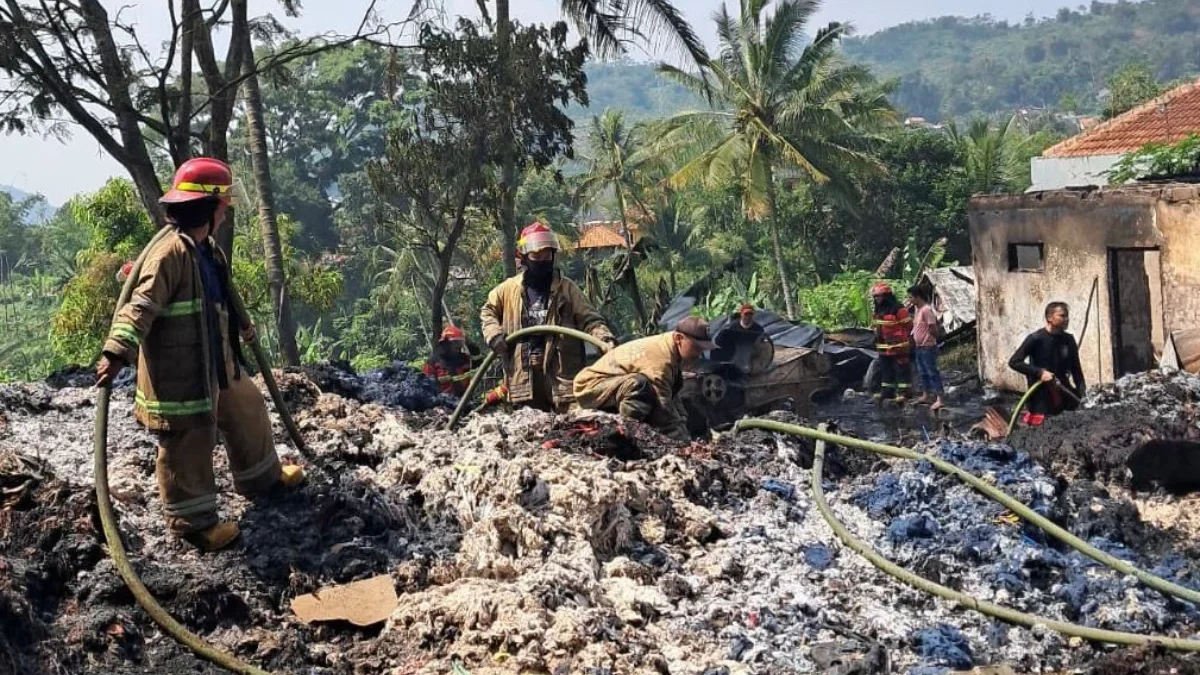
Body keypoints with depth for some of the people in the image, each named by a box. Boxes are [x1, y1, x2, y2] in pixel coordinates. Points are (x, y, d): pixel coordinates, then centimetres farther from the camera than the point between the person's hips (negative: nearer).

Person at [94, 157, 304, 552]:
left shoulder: (207, 249, 9)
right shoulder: (170, 254, -24)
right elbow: (141, 307, -31)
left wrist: (241, 323, 42)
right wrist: (117, 352, -41)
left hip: (217, 361, 10)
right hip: (179, 372, -10)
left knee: (248, 411, 24)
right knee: (187, 444, 3)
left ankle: (262, 477, 46)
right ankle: (192, 520, 17)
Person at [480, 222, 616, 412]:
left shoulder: (566, 288, 3)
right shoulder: (510, 289, 9)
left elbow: (589, 319, -2)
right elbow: (488, 311, 24)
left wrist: (606, 338, -21)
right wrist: (494, 334, 5)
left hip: (560, 369, -2)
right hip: (523, 372, 2)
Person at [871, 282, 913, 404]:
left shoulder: (898, 309, -15)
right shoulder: (879, 310, 12)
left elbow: (908, 326, -13)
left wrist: (909, 343, -10)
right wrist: (877, 342, 21)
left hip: (898, 347, -9)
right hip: (884, 347, 9)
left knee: (901, 370, -2)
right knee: (886, 370, 16)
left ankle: (903, 392, 1)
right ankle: (887, 391, 25)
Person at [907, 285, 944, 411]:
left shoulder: (926, 310, -19)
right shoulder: (918, 309, 10)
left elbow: (934, 329, -19)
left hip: (927, 347, -10)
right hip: (919, 347, 10)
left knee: (932, 372, -7)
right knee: (922, 372, 18)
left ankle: (938, 399, -6)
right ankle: (925, 395, 30)